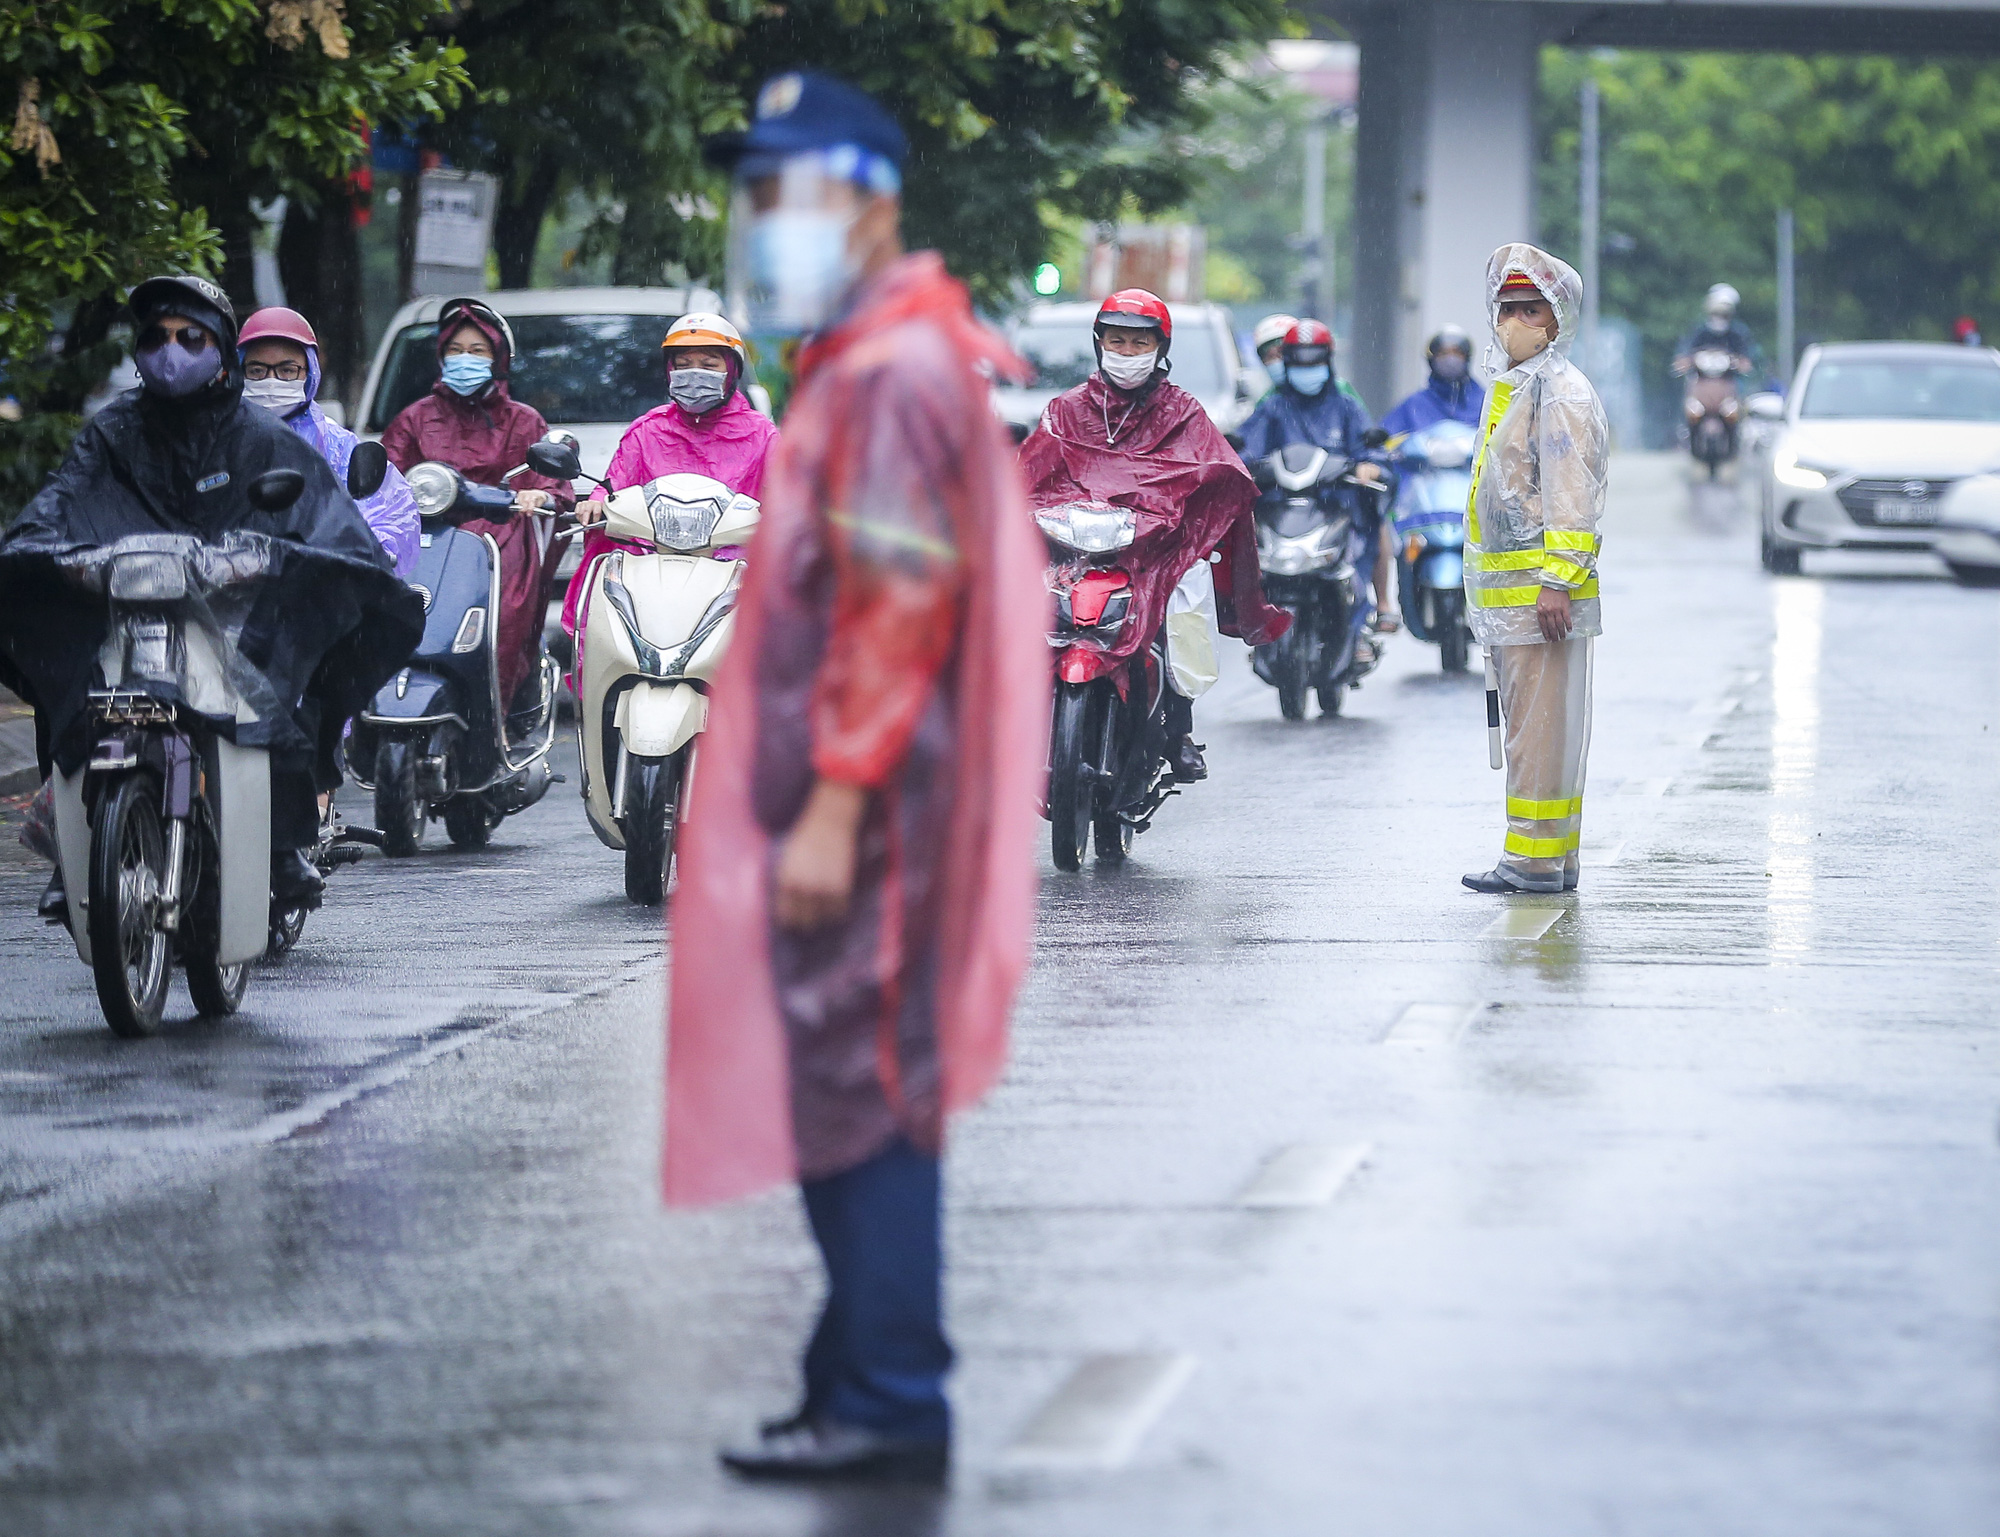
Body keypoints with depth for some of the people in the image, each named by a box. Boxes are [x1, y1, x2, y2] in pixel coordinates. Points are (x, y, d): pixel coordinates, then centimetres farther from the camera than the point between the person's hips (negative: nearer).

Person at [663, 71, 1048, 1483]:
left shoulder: (895, 376, -15)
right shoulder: (855, 363, 19)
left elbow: (899, 606, -22)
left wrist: (833, 807, -25)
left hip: (860, 800, -11)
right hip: (841, 797, 11)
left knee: (859, 1093, -8)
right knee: (847, 1096, 14)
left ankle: (887, 1404, -5)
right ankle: (864, 1385, 20)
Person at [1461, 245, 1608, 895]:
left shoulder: (1562, 392, -10)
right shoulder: (1511, 391, 21)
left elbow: (1571, 495, -17)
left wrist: (1557, 580, -23)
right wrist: (1485, 594, 27)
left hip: (1544, 593, -10)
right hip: (1507, 593, 10)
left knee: (1543, 726, -10)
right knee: (1528, 724, 11)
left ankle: (1537, 858, -11)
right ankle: (1553, 859, 15)